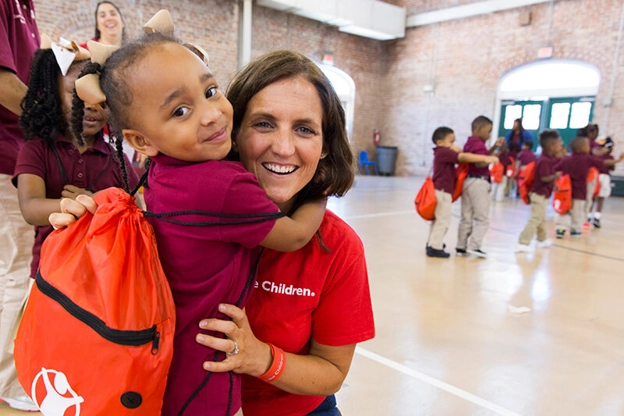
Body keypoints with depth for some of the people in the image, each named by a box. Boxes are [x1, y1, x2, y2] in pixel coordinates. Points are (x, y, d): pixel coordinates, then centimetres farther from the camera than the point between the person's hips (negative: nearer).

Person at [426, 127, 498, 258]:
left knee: (438, 219, 20)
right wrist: (486, 158, -29)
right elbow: (464, 157, -26)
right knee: (443, 220, -6)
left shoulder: (442, 153, 16)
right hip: (442, 191, -10)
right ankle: (435, 247, -3)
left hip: (440, 190, 10)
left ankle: (432, 243, 29)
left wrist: (455, 150, -8)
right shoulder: (444, 152, -16)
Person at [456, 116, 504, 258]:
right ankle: (474, 246, -8)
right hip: (478, 183, -9)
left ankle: (461, 246, 13)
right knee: (482, 218, -3)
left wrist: (494, 147, 11)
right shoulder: (479, 144, -13)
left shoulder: (470, 143, 17)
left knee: (466, 217, 11)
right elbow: (480, 163, -26)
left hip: (468, 181, 9)